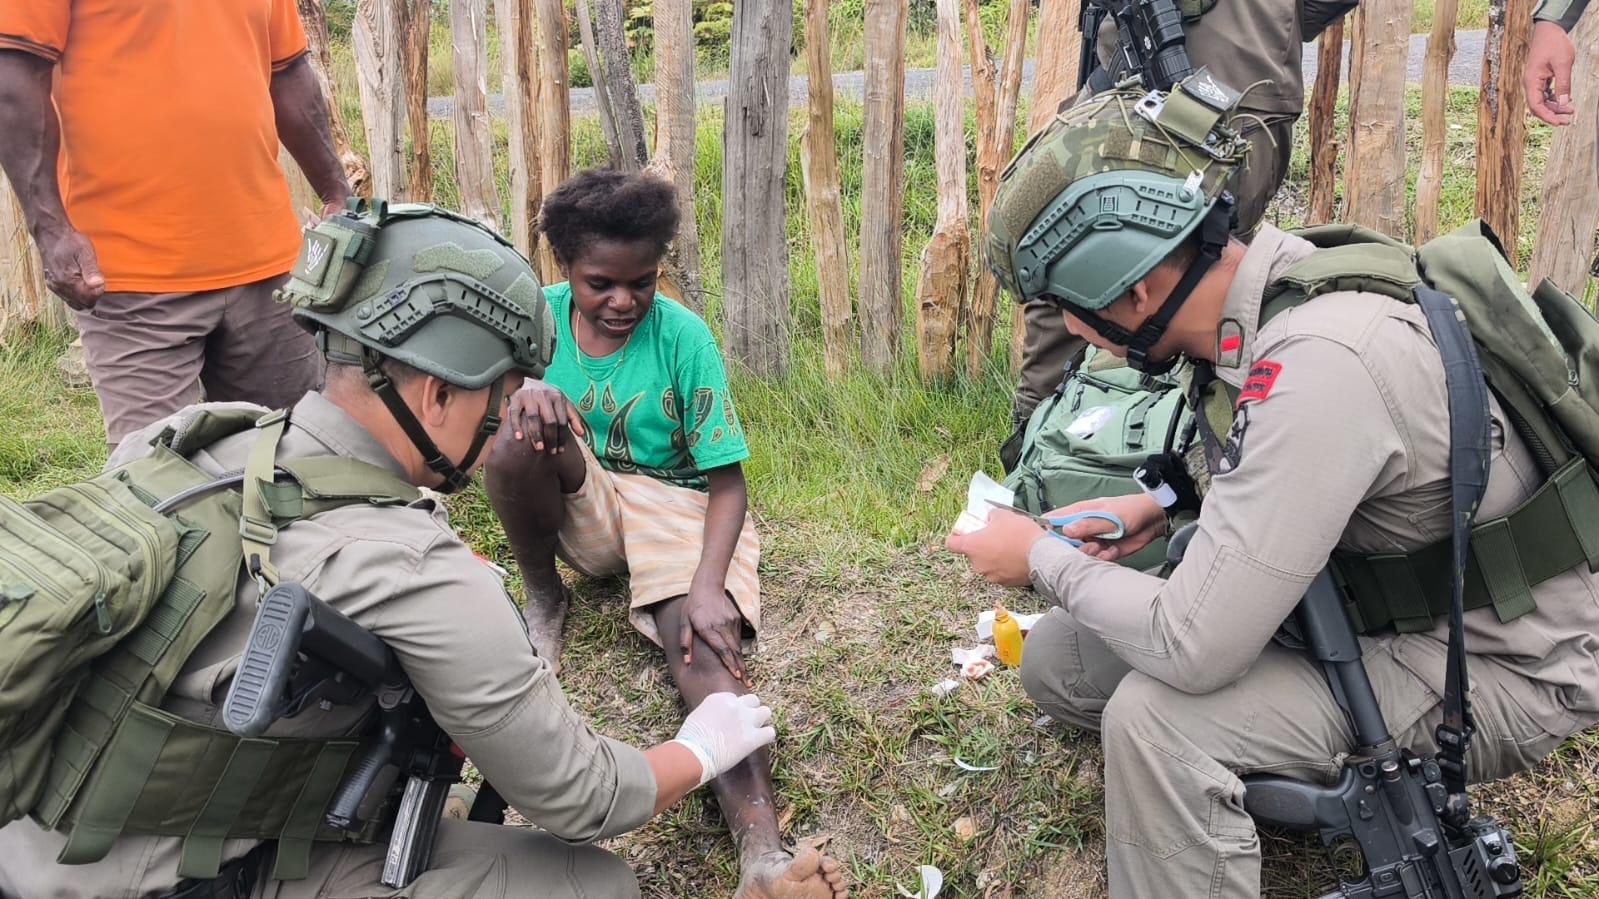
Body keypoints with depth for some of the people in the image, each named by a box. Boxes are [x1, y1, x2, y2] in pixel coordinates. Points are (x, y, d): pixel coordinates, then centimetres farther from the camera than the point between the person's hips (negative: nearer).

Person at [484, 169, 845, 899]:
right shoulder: (542, 314, -5)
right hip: (582, 508, 2)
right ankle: (543, 600, -3)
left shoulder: (682, 336, -13)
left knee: (701, 635, -32)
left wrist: (709, 583, -31)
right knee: (522, 433, -30)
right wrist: (527, 393, -34)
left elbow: (726, 481, -15)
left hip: (673, 504, -2)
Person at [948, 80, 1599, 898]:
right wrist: (1162, 506, 0)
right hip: (1380, 601, 9)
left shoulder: (1317, 365, -34)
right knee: (1057, 660, 4)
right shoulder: (1266, 274, -7)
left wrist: (1045, 561, -15)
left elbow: (1195, 645, -32)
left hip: (1502, 666, -9)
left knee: (1154, 717, -31)